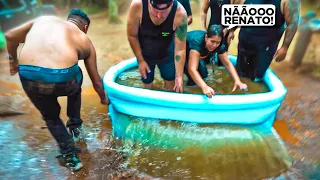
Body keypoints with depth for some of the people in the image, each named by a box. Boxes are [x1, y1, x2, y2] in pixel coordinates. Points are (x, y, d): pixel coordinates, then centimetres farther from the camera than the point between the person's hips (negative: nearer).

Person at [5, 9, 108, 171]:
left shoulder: (43, 20, 28)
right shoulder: (85, 41, 22)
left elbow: (10, 36, 25)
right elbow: (96, 80, 29)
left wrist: (13, 60, 43)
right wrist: (103, 98, 46)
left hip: (29, 76, 2)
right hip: (63, 77, -1)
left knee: (51, 117, 28)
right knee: (75, 86, 37)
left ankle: (70, 155, 28)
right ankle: (75, 125, 48)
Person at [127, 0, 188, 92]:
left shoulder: (180, 13, -34)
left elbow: (180, 49, -27)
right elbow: (132, 36, -18)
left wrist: (179, 76, -28)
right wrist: (140, 60, -12)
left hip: (167, 53, 0)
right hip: (144, 54, 0)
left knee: (171, 82, 15)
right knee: (146, 83, 14)